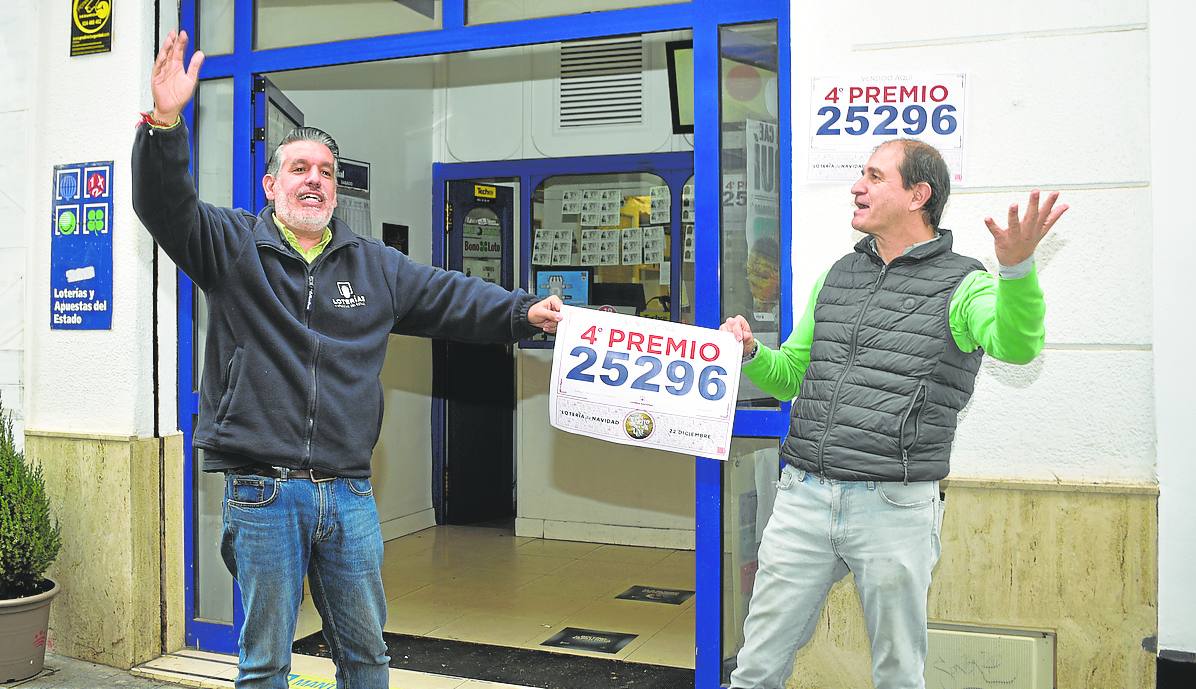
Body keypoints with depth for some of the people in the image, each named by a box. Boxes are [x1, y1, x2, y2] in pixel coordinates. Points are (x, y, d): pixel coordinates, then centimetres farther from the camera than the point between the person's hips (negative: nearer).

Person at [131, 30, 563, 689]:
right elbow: (166, 207, -12)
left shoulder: (374, 263, 12)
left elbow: (450, 296, 13)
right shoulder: (232, 245, 1)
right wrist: (164, 126, -29)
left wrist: (525, 312, 1)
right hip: (262, 491, -3)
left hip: (349, 493, 4)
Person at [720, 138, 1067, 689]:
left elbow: (1016, 344, -24)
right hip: (803, 496, 4)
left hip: (894, 506, -4)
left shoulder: (961, 284, -2)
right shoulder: (835, 277, 15)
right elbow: (792, 375, 21)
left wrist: (1017, 267, -42)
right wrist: (750, 353, 0)